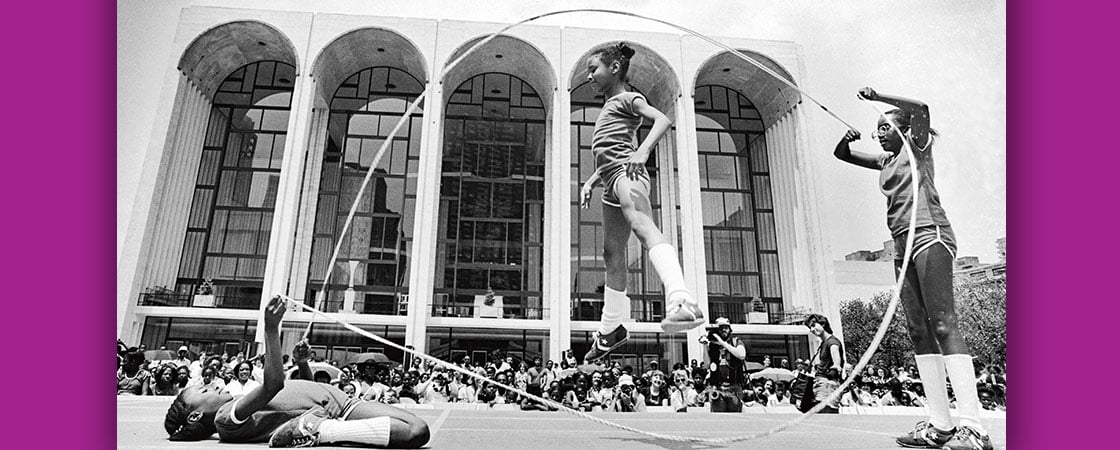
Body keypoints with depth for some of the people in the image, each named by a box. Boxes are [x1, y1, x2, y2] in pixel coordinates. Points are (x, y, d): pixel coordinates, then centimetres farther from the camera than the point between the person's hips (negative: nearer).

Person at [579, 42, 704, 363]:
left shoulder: (627, 98, 6)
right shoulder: (609, 106, 32)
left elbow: (663, 120, -12)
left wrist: (643, 150, -29)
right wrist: (591, 181, 22)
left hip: (626, 172, -9)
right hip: (612, 181, 9)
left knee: (642, 226, -35)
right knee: (613, 254, 12)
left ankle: (682, 302, -57)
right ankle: (610, 329, 23)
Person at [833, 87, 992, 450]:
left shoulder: (917, 145, 6)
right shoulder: (885, 161, 24)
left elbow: (921, 109, -13)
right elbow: (841, 155, 30)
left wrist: (878, 96, -9)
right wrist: (847, 140, 10)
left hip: (929, 236, -8)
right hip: (903, 246, 8)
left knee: (944, 325, -18)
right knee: (919, 331, 1)